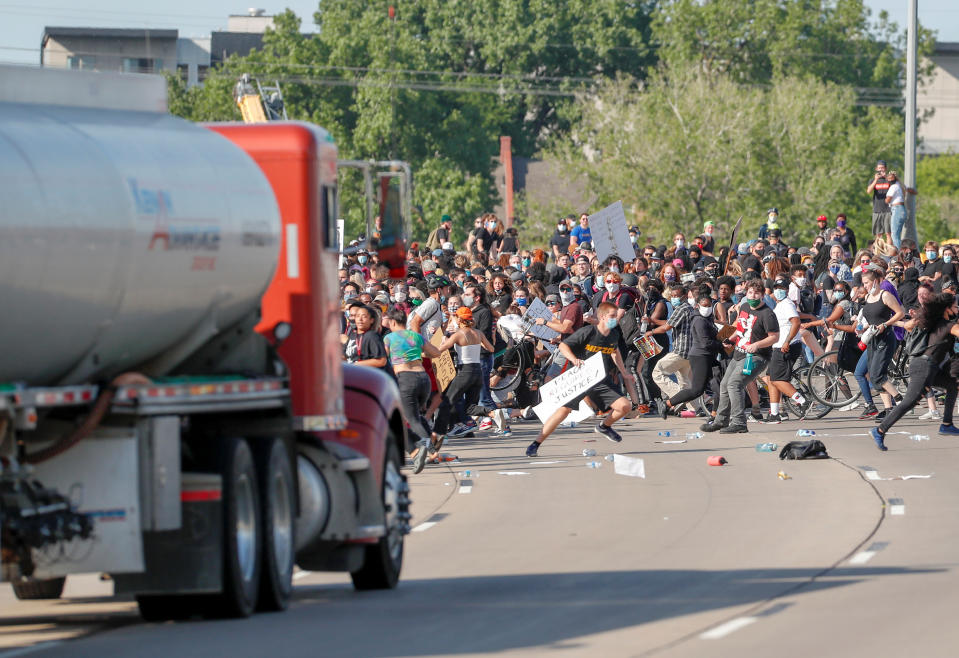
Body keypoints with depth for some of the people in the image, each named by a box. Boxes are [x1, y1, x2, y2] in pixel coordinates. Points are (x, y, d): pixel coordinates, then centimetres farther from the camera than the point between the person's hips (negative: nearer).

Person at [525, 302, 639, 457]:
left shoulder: (614, 335, 2)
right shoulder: (587, 332, -15)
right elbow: (563, 346, -14)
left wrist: (624, 373, 30)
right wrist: (574, 359, -32)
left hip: (603, 381, 5)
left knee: (625, 407, -8)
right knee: (564, 410, -15)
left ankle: (604, 426, 24)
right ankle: (536, 444, -7)